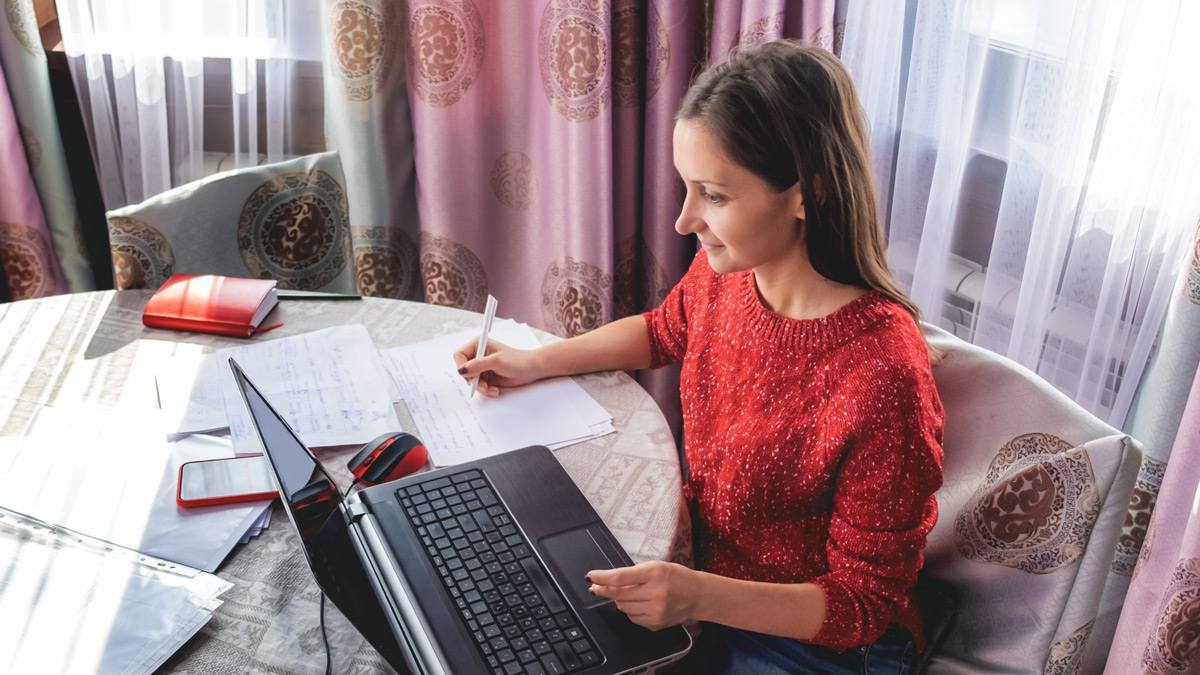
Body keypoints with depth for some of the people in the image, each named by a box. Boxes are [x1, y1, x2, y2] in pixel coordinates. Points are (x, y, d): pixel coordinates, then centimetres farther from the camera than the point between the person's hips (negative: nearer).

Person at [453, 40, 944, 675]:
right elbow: (665, 331, 15)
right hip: (697, 568, 6)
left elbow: (864, 605, -21)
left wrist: (703, 598, -35)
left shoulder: (881, 376, -33)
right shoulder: (725, 271, -12)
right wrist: (535, 362, 6)